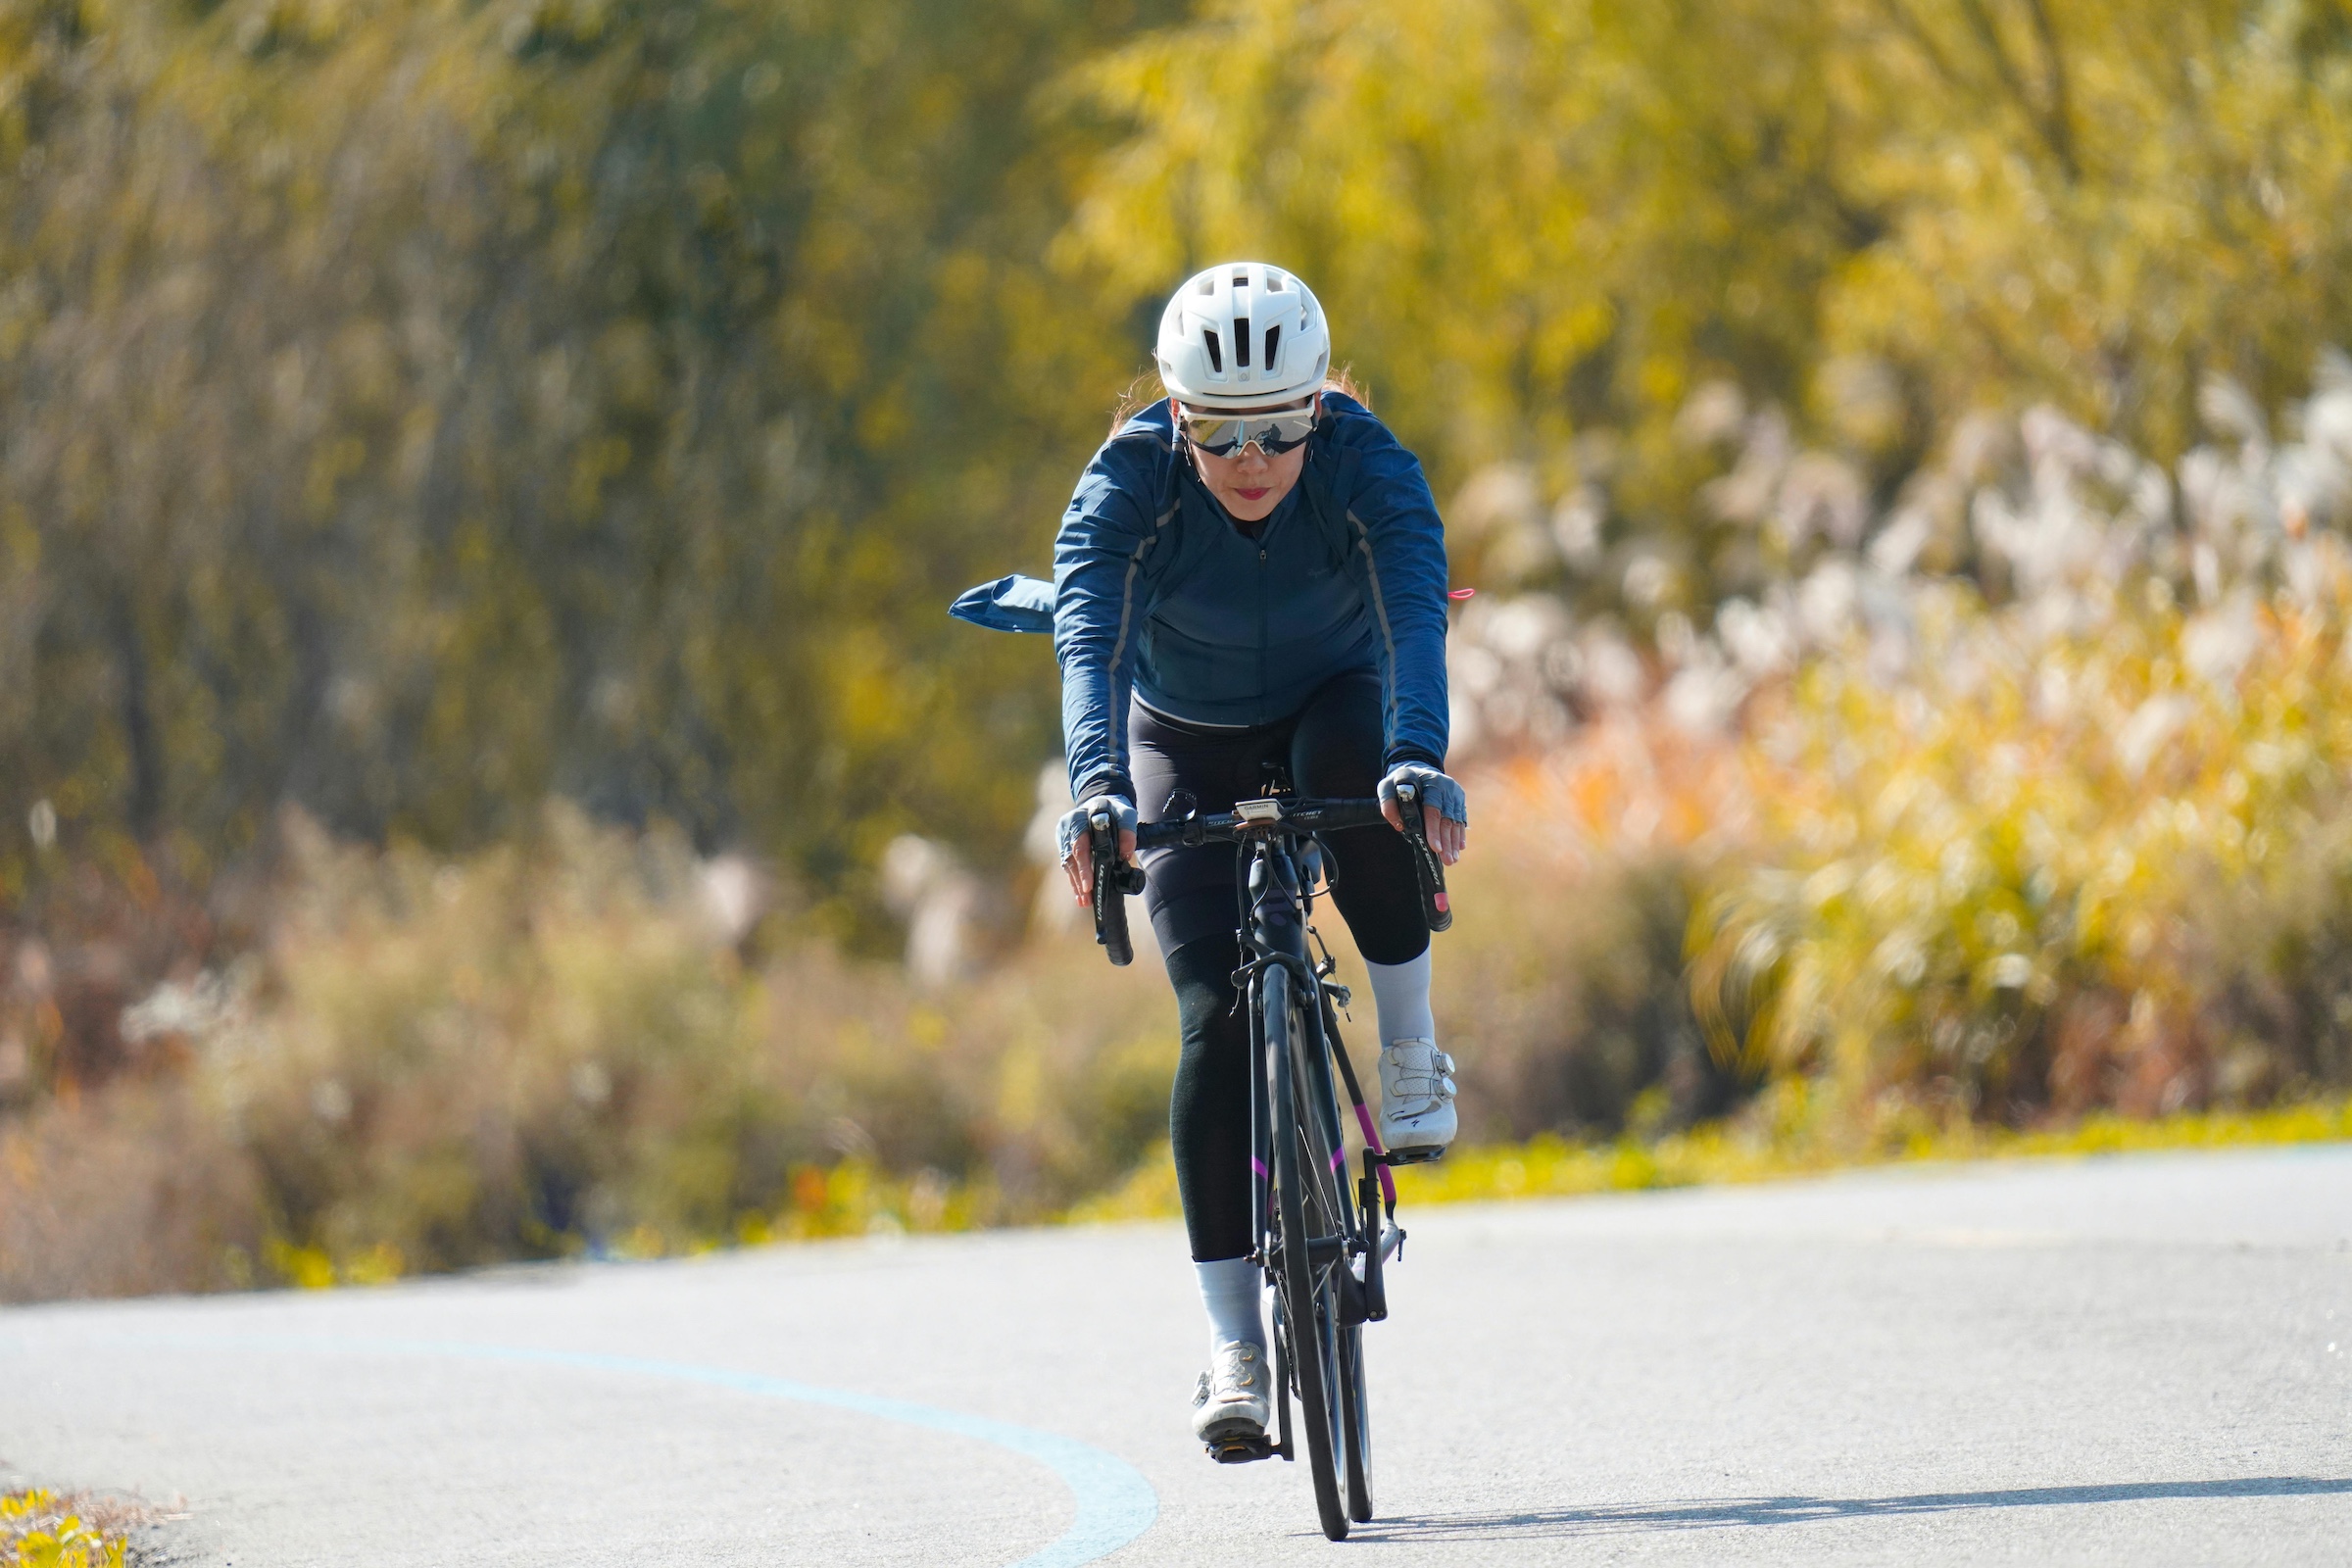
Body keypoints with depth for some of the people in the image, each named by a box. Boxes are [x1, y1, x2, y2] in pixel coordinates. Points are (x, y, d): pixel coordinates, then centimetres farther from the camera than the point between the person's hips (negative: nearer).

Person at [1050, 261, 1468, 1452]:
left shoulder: (1366, 462, -28)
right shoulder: (1130, 481, -28)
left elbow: (1417, 614, -42)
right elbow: (1089, 639, -41)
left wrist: (1418, 757, -60)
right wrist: (1098, 785, -59)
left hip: (1332, 700, 0)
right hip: (1188, 748, 0)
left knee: (1353, 758, -38)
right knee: (1217, 1020, -15)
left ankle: (1412, 1054, -19)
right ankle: (1234, 1351, -11)